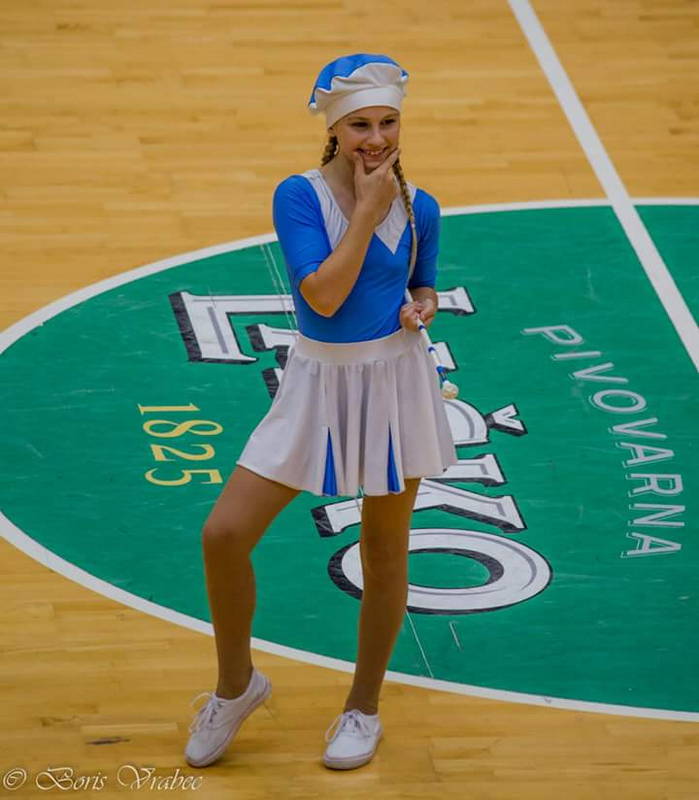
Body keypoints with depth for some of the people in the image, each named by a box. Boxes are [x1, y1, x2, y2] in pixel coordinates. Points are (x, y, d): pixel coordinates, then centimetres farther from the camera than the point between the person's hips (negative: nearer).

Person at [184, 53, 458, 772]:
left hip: (395, 382, 1)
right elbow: (323, 295, -23)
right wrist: (366, 211, -22)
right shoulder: (299, 195, -13)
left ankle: (363, 707, 30)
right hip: (318, 383, -1)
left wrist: (422, 307, -9)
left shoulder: (418, 208, -4)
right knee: (224, 534, -8)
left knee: (384, 552, 11)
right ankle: (236, 685, 16)